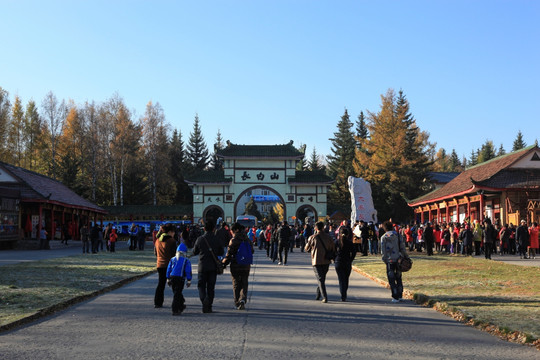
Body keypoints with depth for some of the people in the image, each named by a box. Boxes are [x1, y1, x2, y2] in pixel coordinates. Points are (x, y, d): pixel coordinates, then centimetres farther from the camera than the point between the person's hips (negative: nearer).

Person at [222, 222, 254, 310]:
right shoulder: (248, 240, 3)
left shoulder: (233, 241, -11)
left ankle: (237, 303, 13)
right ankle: (243, 299, -12)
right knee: (244, 284, 10)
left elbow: (229, 254, -13)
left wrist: (224, 264, -2)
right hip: (246, 267, 3)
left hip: (235, 267, -3)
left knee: (236, 285, 10)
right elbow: (252, 251, 12)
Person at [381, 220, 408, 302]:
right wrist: (405, 256, 6)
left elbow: (383, 251, -5)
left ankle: (395, 297, -1)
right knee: (398, 278, 15)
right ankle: (400, 296, 18)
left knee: (391, 279, 3)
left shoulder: (384, 237, -4)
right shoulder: (398, 235, 5)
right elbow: (402, 247, 3)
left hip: (390, 260, -3)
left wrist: (385, 260, 5)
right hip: (399, 259, 4)